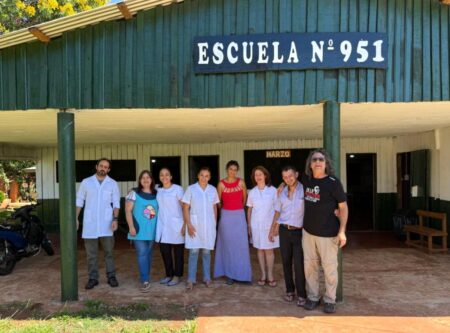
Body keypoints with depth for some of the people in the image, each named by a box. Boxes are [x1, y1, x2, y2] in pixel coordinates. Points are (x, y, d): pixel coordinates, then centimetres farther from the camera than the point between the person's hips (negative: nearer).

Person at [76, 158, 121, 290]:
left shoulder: (113, 184, 3)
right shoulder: (86, 182, 4)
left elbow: (116, 203, 2)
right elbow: (79, 201, 7)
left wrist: (115, 219, -10)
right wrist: (76, 218, 1)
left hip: (106, 223, 0)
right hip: (90, 223, 1)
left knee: (109, 251, 3)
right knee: (91, 253, 6)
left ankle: (111, 276, 13)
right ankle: (93, 278, 14)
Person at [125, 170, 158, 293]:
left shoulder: (156, 194, 9)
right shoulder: (134, 193, -1)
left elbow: (160, 211, 14)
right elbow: (128, 210, -5)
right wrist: (131, 227, -13)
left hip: (152, 230, 4)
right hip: (139, 230, -4)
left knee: (148, 254, 12)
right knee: (142, 254, -8)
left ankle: (146, 278, 26)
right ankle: (145, 281, -7)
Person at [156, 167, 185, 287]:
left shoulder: (178, 189, -5)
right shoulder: (158, 191, 9)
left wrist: (185, 224, -10)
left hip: (176, 225, -4)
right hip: (163, 226, 5)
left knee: (178, 252, 4)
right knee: (164, 251, 7)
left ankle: (177, 276, 14)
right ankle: (169, 274, 21)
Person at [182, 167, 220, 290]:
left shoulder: (213, 190, 4)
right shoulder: (191, 189, -4)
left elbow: (215, 208, 12)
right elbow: (185, 208, -3)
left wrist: (215, 223, 8)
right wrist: (189, 225, -10)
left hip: (209, 225, 2)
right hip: (194, 224, -2)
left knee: (206, 251, 9)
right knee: (194, 252, -3)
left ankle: (207, 278, 20)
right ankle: (191, 280, 5)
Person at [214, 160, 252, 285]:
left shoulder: (241, 182, 0)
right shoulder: (221, 184, -3)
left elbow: (245, 199, 11)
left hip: (239, 216, 1)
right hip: (226, 216, -1)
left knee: (240, 245, 1)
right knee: (228, 245, 4)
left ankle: (241, 273, 12)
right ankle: (230, 274, 12)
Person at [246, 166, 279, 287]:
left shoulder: (272, 190, -5)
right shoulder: (252, 192, 3)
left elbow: (277, 208, -2)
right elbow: (249, 210, 7)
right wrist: (249, 225, 5)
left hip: (269, 224, -2)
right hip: (256, 225, 2)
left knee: (269, 250, 3)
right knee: (260, 250, 9)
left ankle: (270, 275, 13)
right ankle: (263, 275, 18)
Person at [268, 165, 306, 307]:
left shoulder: (304, 190, -7)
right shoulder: (282, 193, 8)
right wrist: (272, 230, 16)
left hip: (299, 232, -4)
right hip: (284, 231, 4)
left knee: (299, 264, -6)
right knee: (286, 262, 10)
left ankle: (301, 294, 7)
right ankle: (290, 290, 24)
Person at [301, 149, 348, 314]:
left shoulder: (333, 182, -12)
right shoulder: (306, 179, 0)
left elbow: (343, 207, -10)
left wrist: (342, 231, -15)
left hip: (328, 233, -4)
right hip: (308, 231, 5)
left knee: (329, 268, 4)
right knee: (310, 266, 10)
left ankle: (330, 300, 20)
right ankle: (312, 297, 25)